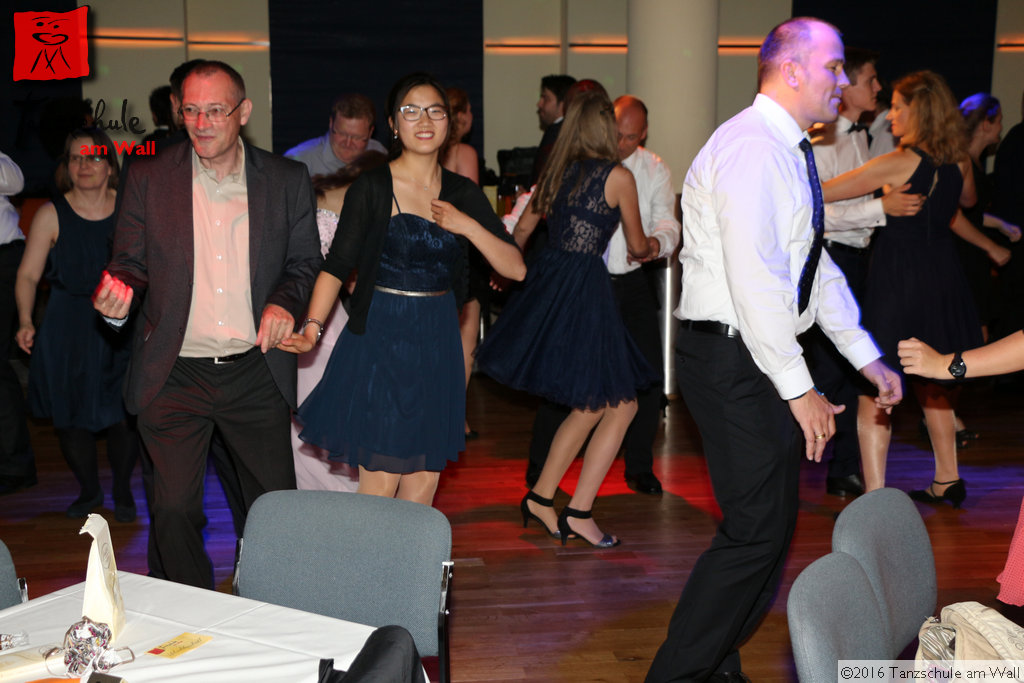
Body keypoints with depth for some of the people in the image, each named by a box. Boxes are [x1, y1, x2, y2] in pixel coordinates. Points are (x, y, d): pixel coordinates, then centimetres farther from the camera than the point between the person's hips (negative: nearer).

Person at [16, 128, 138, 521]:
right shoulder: (51, 216, -2)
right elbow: (28, 275, -2)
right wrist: (26, 321, -16)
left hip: (122, 328, 0)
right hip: (67, 333, 0)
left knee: (123, 414, -3)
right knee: (70, 415, 5)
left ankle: (123, 491, 20)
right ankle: (88, 490, 29)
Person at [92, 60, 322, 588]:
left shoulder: (287, 181, 3)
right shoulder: (148, 178, 1)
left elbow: (306, 262, 9)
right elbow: (130, 263, 5)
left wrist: (285, 302, -11)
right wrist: (117, 295, -18)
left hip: (256, 372, 1)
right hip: (173, 376, -1)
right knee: (172, 513, 1)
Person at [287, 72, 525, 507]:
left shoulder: (462, 194, 7)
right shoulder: (371, 189, -3)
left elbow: (515, 268, 3)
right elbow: (336, 266, -6)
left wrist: (468, 226, -10)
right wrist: (312, 326, -18)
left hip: (437, 344, 4)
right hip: (378, 343, -4)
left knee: (424, 481, 7)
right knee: (379, 482, -4)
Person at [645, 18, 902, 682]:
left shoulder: (791, 153, 17)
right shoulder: (751, 150, -16)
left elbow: (817, 265, 22)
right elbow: (754, 281, -23)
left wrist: (867, 356, 20)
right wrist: (799, 387, -20)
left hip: (762, 357, 10)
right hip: (733, 359, -10)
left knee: (772, 522, 14)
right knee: (758, 531, -8)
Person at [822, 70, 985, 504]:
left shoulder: (897, 163, -15)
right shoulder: (958, 162, 4)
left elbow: (824, 193, -12)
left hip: (898, 279, -7)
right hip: (943, 280, 7)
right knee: (933, 384, 22)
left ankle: (874, 496, -7)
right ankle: (948, 481, 32)